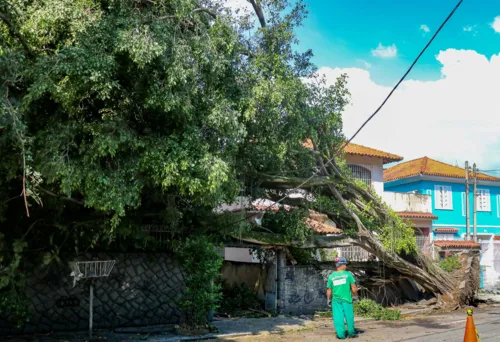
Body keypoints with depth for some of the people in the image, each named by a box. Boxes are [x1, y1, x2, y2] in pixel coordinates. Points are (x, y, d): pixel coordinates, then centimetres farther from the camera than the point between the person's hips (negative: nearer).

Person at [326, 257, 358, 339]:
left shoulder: (331, 276, 0)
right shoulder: (348, 274, -5)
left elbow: (329, 290, 3)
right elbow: (354, 288, -5)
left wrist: (328, 299, 17)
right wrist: (355, 295, 12)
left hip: (336, 300, 1)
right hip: (346, 299, -1)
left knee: (338, 317, 6)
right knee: (349, 316, 12)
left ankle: (341, 334, 8)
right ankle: (351, 333, 22)